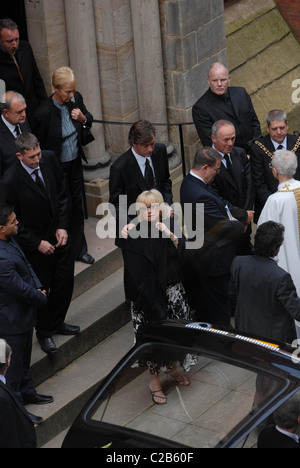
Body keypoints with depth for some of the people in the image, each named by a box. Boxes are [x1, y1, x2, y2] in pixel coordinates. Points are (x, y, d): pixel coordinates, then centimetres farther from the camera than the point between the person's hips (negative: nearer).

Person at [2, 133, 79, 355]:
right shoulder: (11, 181, -27)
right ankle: (44, 333, 35)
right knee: (40, 290, 12)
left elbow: (62, 193, 1)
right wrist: (37, 243, -16)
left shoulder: (50, 159, -12)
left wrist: (62, 226, -6)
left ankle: (57, 322, 44)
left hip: (60, 235, 5)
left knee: (65, 281, 18)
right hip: (35, 242, -5)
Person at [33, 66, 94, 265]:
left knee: (77, 205, 18)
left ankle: (79, 249, 34)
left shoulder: (76, 99, -8)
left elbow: (89, 121, 10)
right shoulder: (45, 112, -25)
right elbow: (39, 146, -15)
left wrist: (83, 117, -13)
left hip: (75, 162, 6)